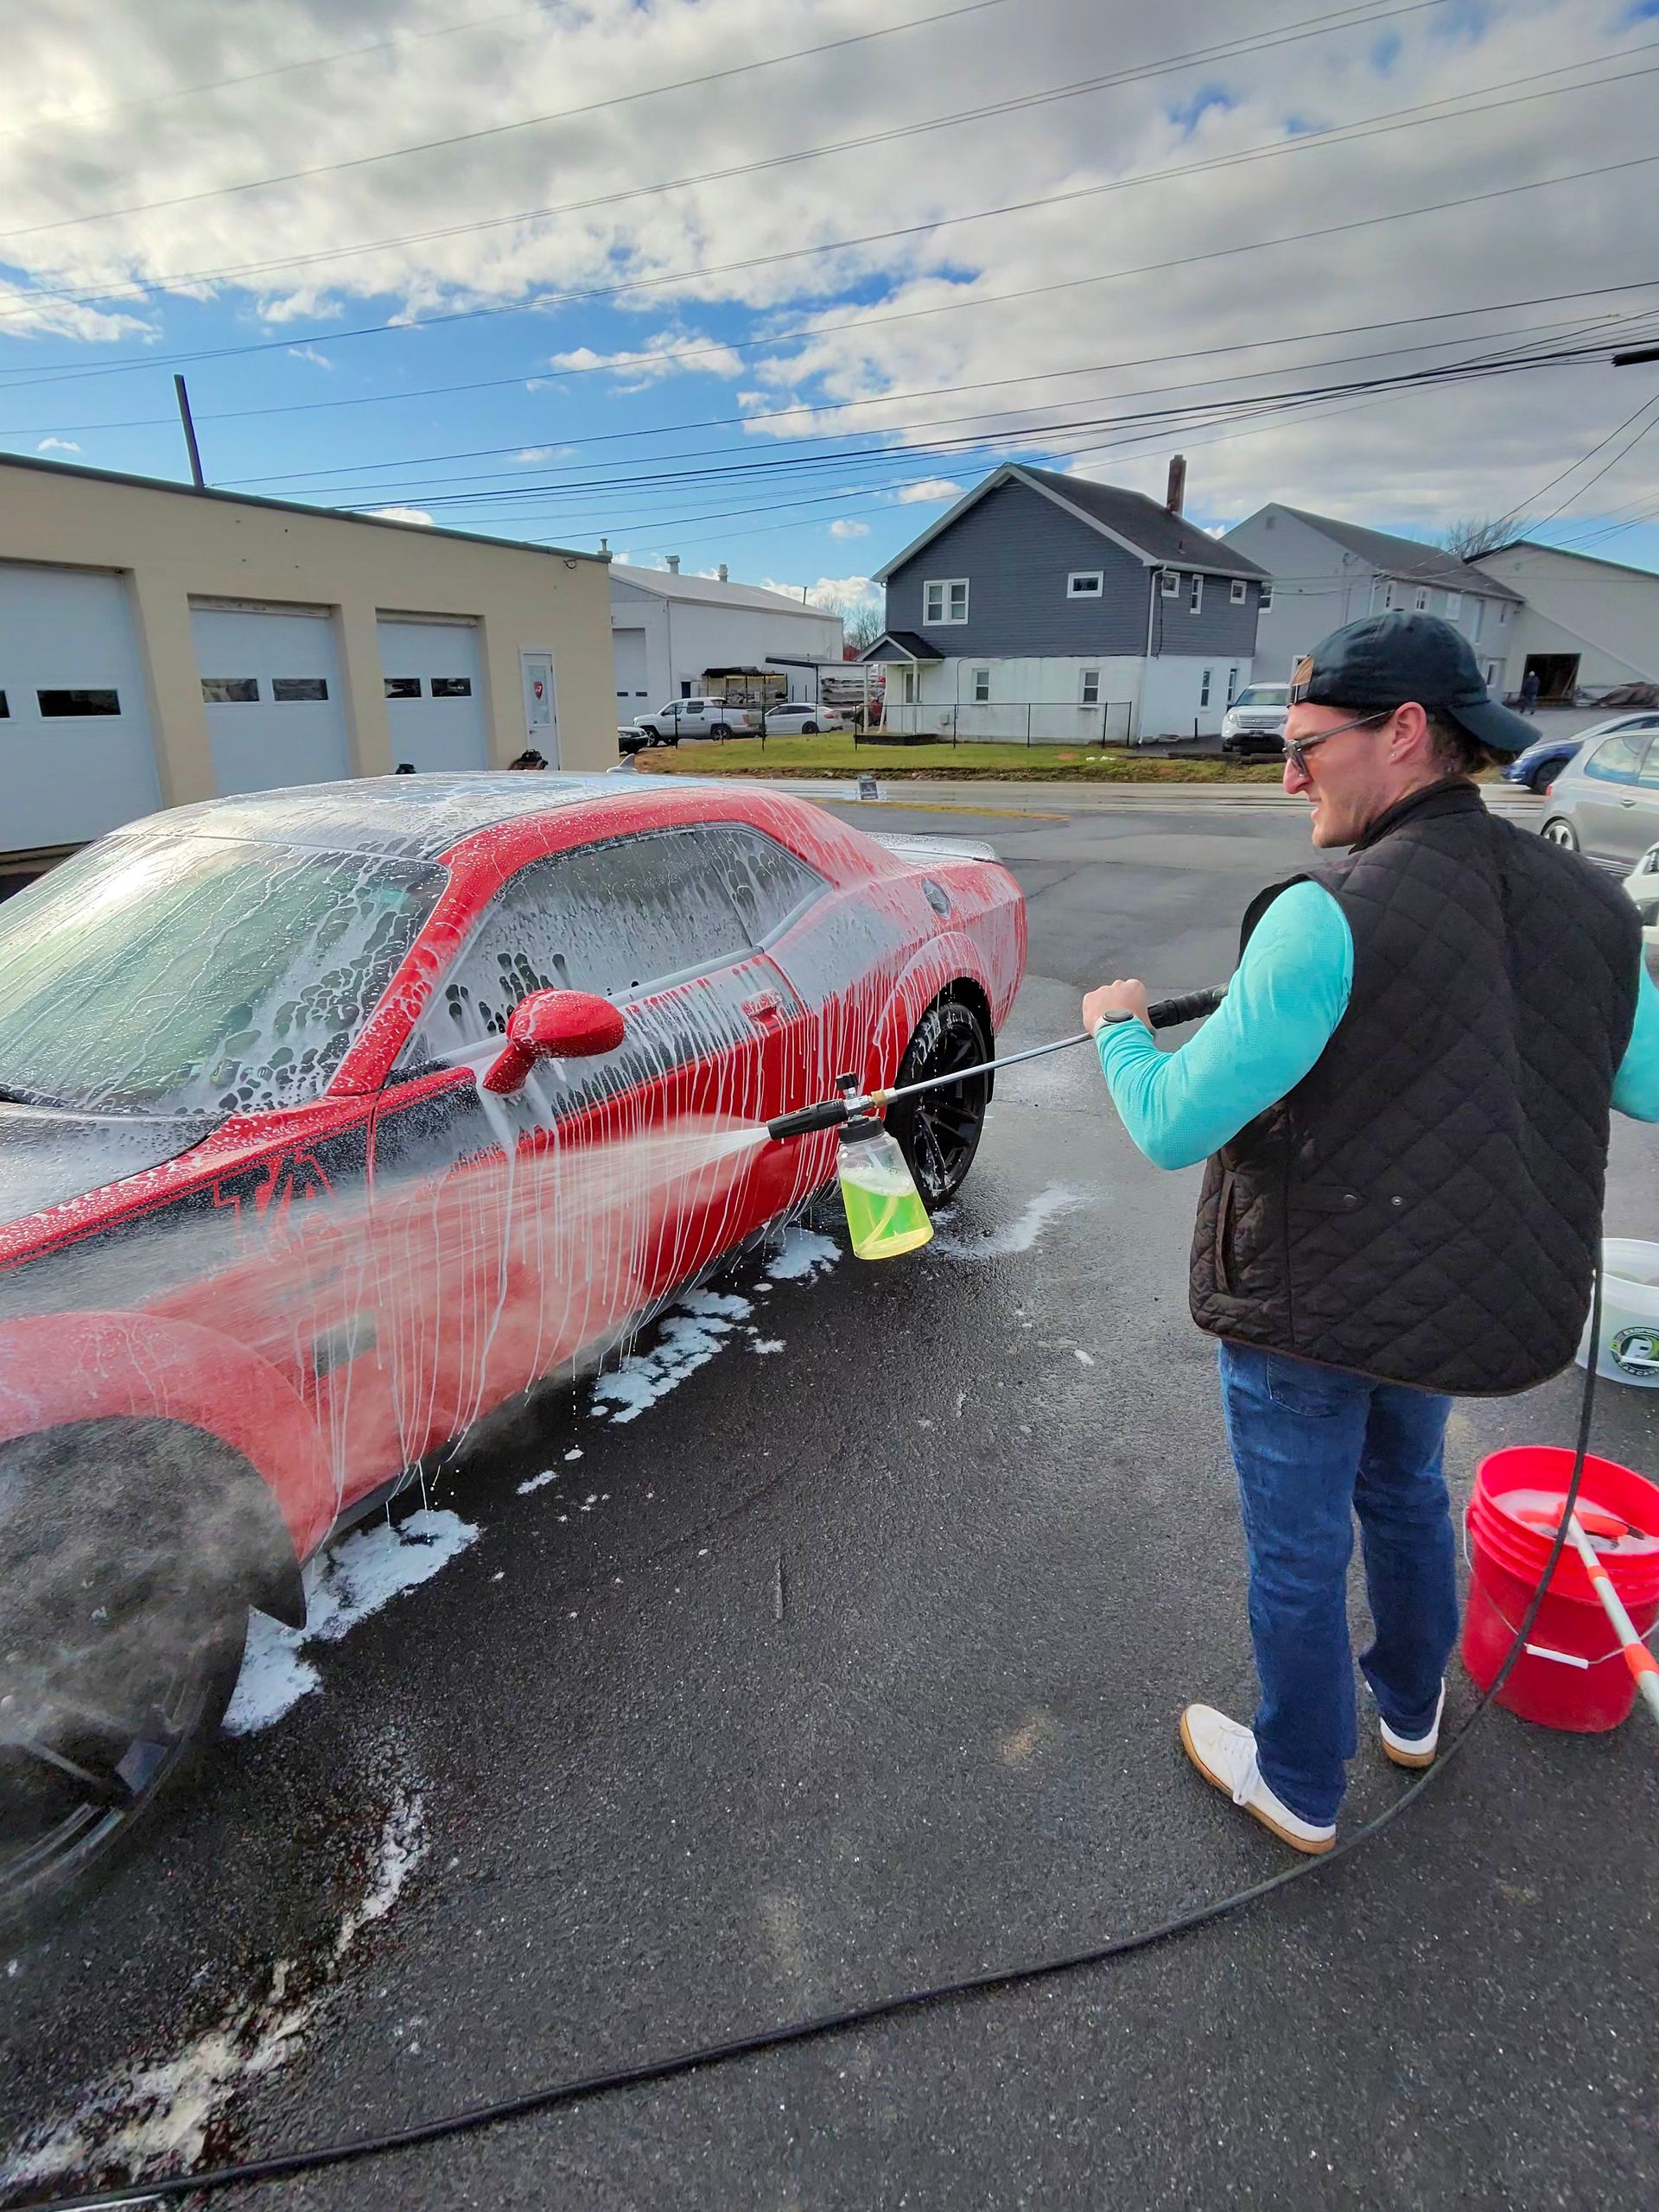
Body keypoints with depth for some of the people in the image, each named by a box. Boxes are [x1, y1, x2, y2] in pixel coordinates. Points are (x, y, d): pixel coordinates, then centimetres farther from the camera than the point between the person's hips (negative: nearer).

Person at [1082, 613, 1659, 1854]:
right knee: (1406, 1492, 31)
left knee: (1299, 1556, 15)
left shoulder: (1331, 916, -27)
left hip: (1310, 1309, -7)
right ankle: (1412, 1711, 54)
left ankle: (1300, 1787, 38)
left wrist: (1119, 1026, -7)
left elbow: (1173, 1130, -26)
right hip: (1479, 1298, 7)